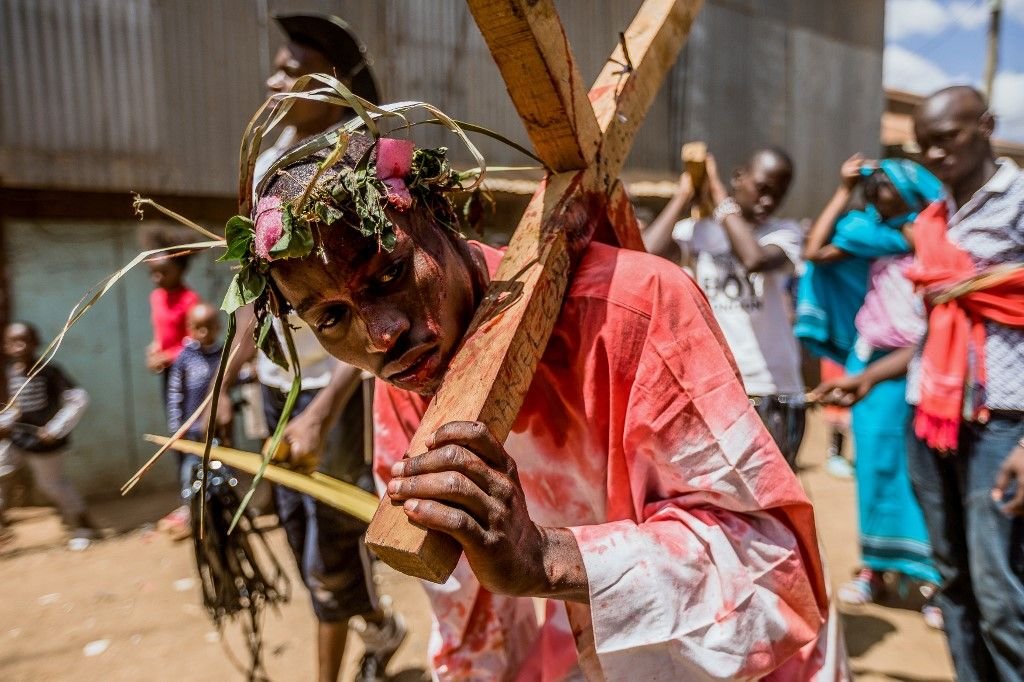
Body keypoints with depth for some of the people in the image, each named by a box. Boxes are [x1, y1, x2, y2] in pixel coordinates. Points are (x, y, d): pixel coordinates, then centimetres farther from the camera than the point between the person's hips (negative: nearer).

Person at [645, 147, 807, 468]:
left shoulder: (785, 233, 4)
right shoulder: (698, 231, 4)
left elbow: (755, 258, -19)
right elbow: (647, 252, -16)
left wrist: (720, 197, -8)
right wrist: (683, 195, -3)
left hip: (773, 392, 0)